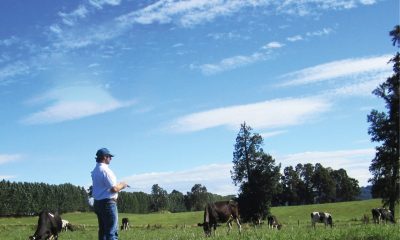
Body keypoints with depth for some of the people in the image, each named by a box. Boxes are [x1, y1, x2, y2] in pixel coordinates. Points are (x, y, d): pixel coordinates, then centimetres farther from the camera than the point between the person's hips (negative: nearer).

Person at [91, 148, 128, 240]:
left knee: (102, 231, 15)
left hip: (97, 203, 10)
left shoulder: (95, 171, 13)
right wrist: (122, 185, -1)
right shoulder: (105, 170, -17)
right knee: (112, 232, -8)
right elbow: (114, 189, -20)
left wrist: (119, 185, 19)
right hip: (108, 203, -10)